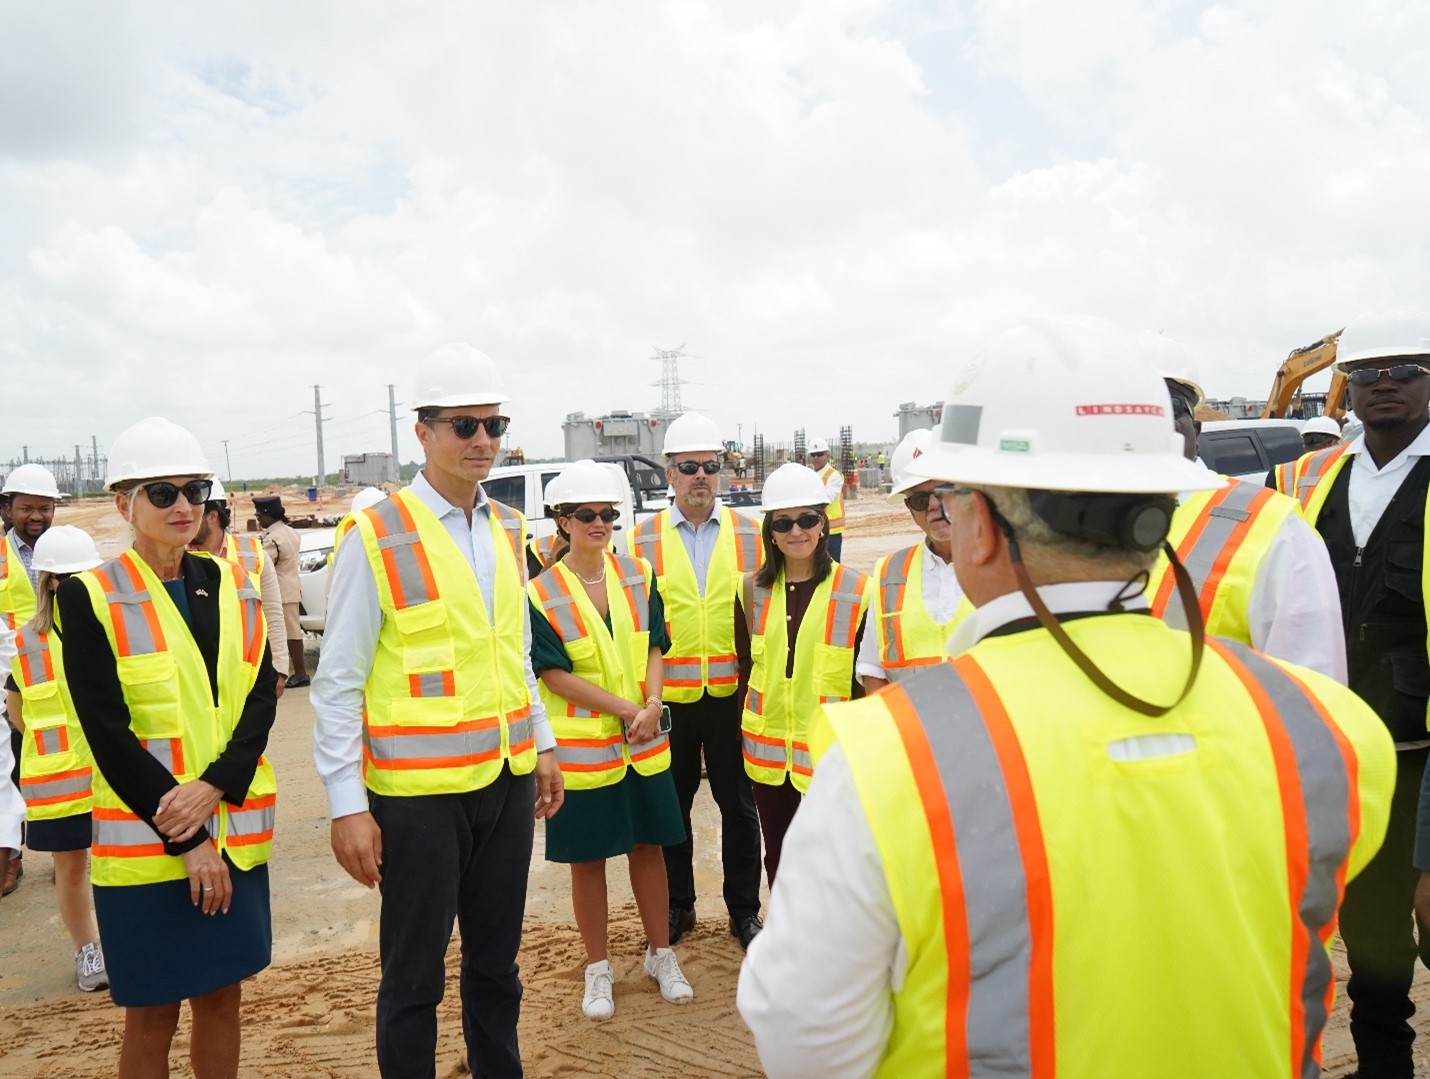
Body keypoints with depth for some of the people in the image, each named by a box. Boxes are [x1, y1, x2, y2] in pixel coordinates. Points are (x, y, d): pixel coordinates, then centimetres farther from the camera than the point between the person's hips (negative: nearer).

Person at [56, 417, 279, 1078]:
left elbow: (262, 696, 1)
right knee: (152, 1015, 7)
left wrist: (212, 787, -15)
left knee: (222, 993, 13)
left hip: (235, 830, 4)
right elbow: (108, 732, -12)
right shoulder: (90, 597, -7)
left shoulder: (232, 585, 6)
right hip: (144, 840, -4)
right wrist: (186, 840, -15)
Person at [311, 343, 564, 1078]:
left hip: (508, 778, 6)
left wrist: (543, 744, 15)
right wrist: (347, 805, -13)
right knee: (414, 974, 8)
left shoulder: (507, 529, 8)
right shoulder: (377, 538, -12)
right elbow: (337, 684, -11)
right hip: (419, 789, -5)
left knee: (496, 961, 18)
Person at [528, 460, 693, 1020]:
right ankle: (598, 969, 25)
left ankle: (661, 955, 30)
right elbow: (554, 674, -11)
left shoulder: (639, 575, 2)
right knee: (588, 858, 9)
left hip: (645, 742, 3)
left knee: (648, 846, 13)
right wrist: (627, 709, -17)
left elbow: (655, 648, 2)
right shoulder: (541, 593, -8)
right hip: (581, 744, -3)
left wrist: (653, 706, -16)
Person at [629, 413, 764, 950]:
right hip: (668, 697, 0)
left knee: (739, 806, 10)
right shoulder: (643, 538, 1)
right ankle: (678, 907, 29)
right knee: (671, 805, 12)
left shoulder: (748, 533, 2)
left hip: (732, 695, 0)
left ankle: (744, 910, 25)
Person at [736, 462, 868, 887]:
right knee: (778, 857, 17)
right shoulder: (752, 589, 5)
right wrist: (743, 734, 10)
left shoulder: (856, 591, -8)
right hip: (768, 752, 4)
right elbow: (745, 667, 12)